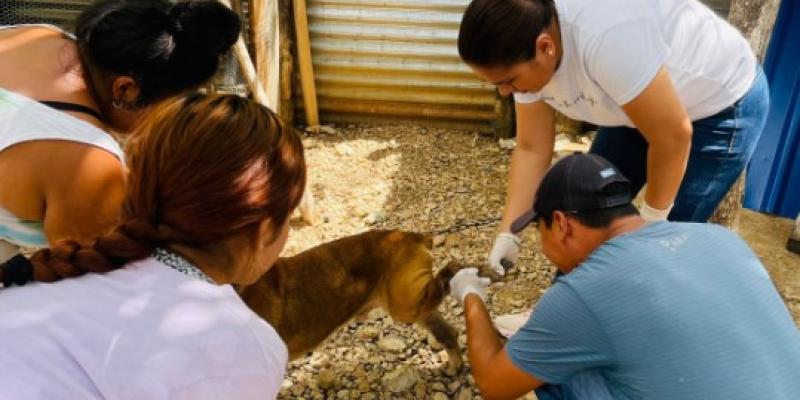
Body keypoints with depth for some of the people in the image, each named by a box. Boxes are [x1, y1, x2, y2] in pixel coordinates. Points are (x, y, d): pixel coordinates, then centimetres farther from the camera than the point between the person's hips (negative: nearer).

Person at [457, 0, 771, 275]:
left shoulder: (606, 36, -40)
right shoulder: (528, 52, -15)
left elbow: (673, 136, -31)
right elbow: (531, 150, -7)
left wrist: (652, 218, -16)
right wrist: (507, 233, -10)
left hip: (722, 107, -7)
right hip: (643, 107, 7)